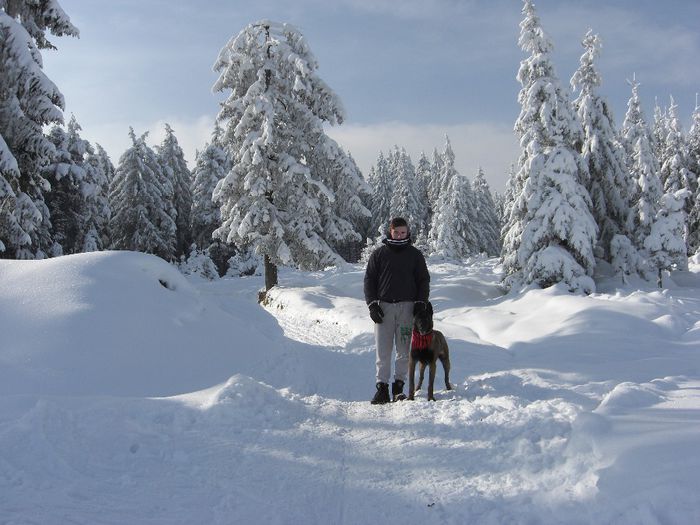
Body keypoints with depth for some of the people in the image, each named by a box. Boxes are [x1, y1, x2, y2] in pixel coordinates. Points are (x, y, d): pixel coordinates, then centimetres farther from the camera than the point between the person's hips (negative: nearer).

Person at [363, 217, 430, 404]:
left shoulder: (415, 254, 10)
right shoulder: (379, 254, 7)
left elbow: (424, 280, 13)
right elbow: (369, 279, 8)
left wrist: (420, 303, 0)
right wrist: (372, 304, -2)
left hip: (407, 306, 1)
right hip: (383, 306, -1)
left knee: (404, 350, 1)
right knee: (383, 350, -3)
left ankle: (398, 386, 8)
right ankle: (382, 388, 0)